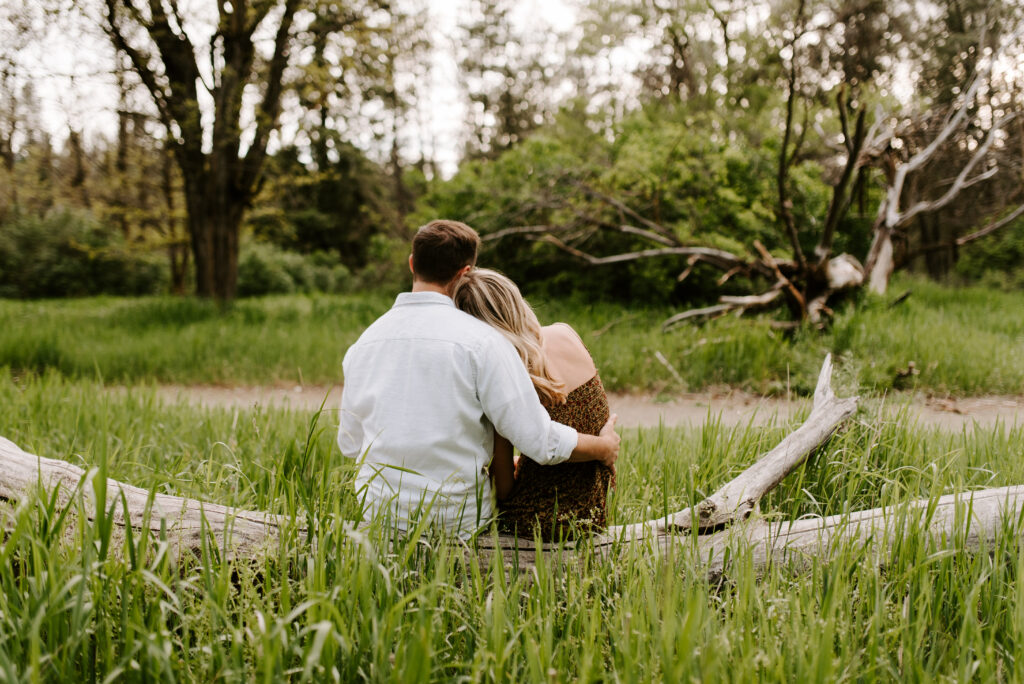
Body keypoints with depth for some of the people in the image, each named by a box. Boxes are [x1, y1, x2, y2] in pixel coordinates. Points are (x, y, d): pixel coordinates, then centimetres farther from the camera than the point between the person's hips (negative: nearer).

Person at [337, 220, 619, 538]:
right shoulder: (480, 340, -16)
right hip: (459, 522, -5)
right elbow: (538, 440, -15)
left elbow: (350, 443, 11)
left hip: (377, 514, 5)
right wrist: (606, 447, 3)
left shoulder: (364, 341, 1)